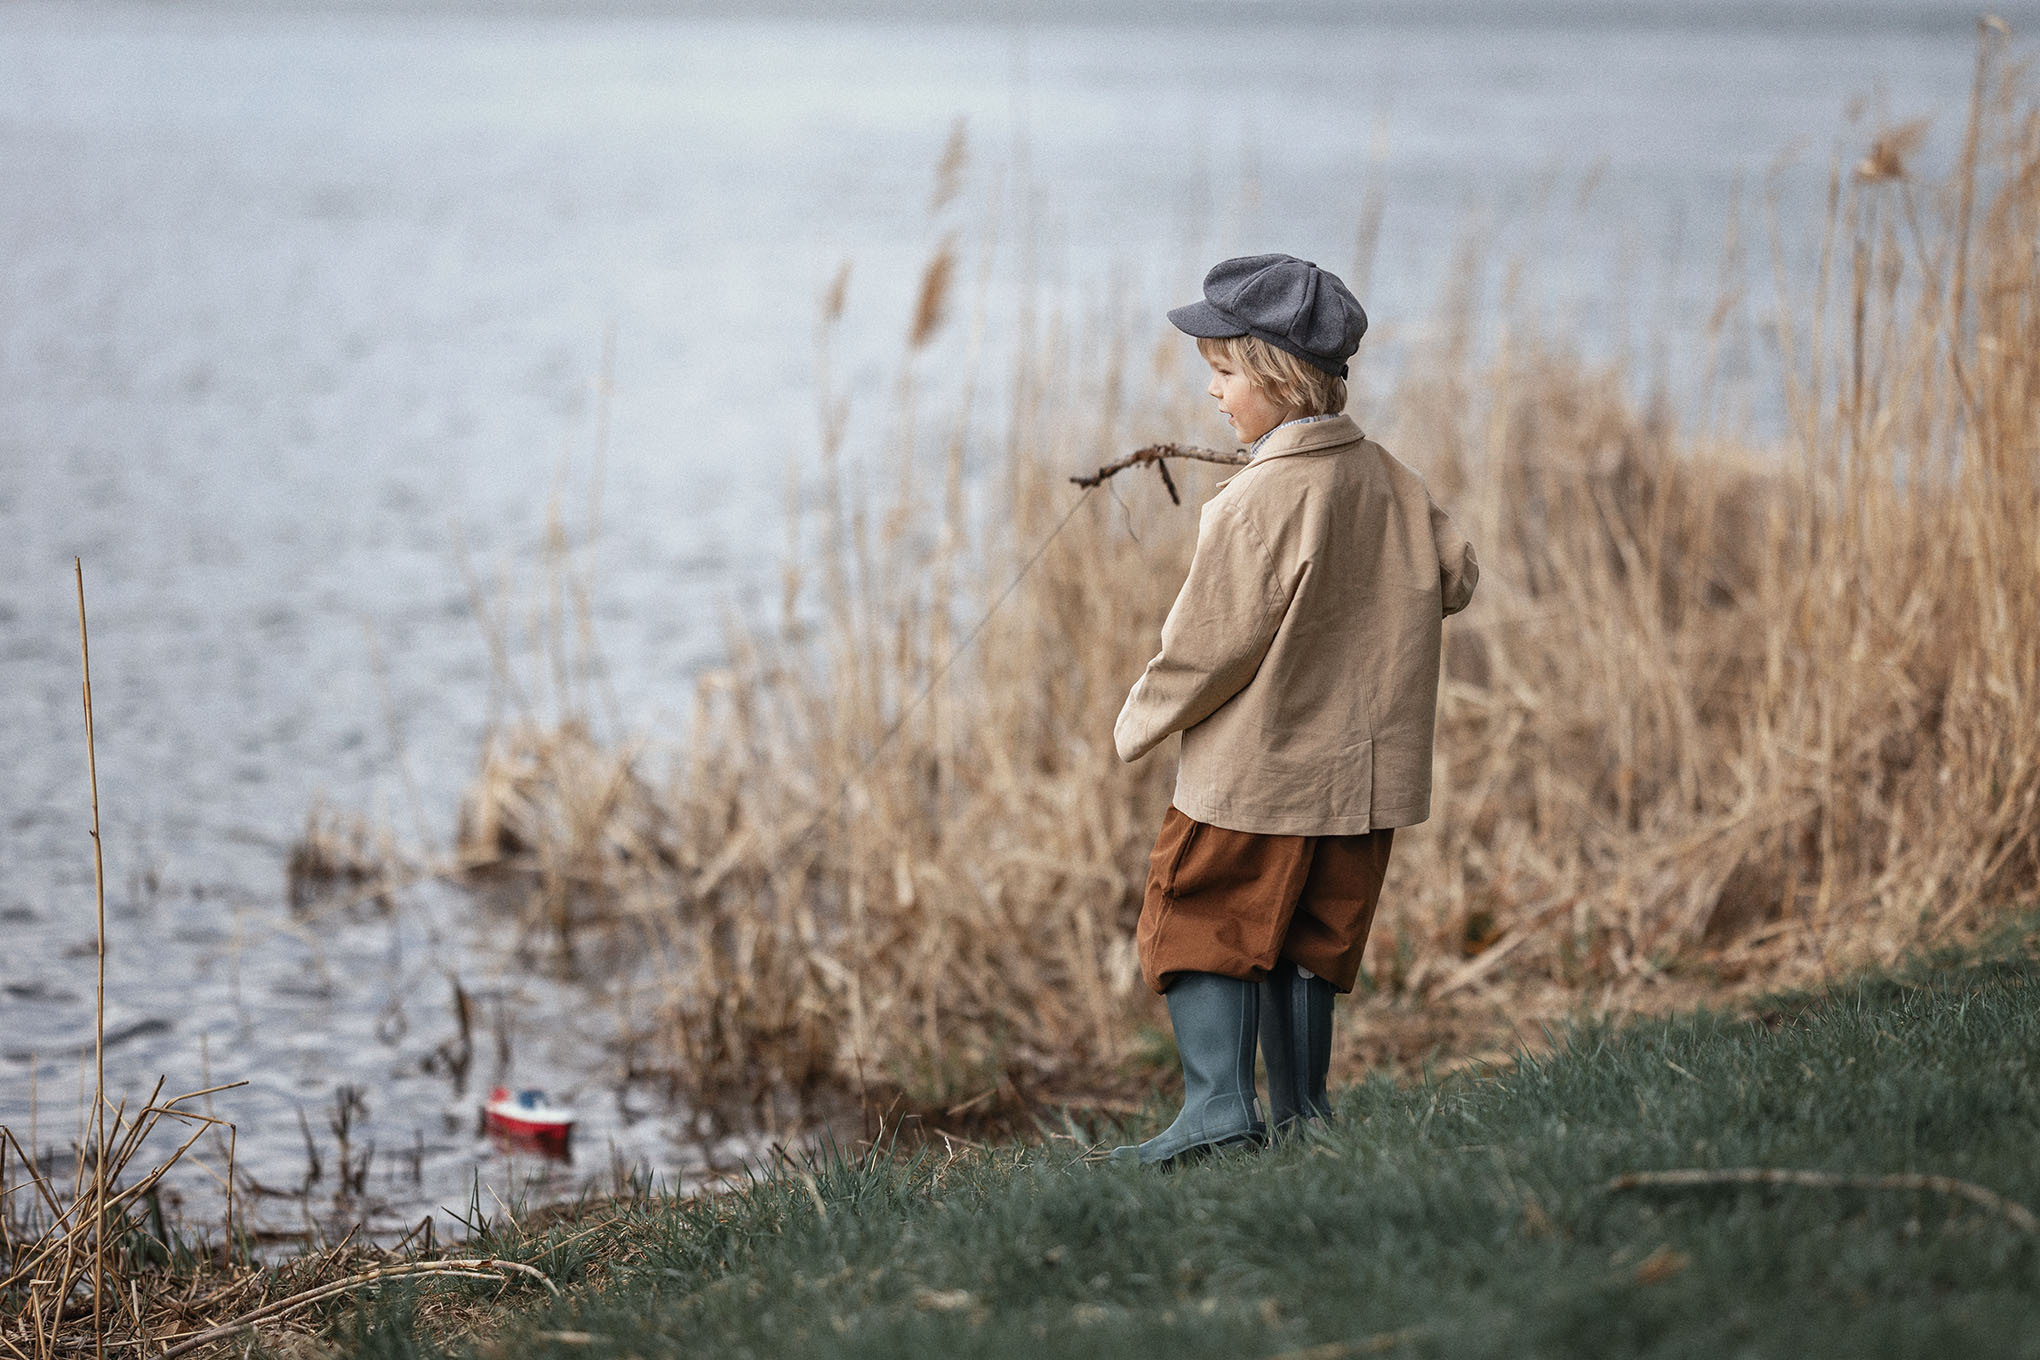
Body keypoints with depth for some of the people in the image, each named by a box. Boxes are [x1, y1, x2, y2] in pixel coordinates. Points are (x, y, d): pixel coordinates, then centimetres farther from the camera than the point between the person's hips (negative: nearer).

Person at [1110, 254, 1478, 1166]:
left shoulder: (1261, 501, -19)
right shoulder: (1385, 476, 3)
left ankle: (1218, 1098, -10)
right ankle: (1300, 1107, 16)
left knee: (1199, 921, 0)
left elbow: (1208, 643, -17)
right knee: (1308, 936, 15)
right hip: (1362, 767, 7)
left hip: (1254, 766, -7)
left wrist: (1142, 721, -2)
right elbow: (1454, 575, 10)